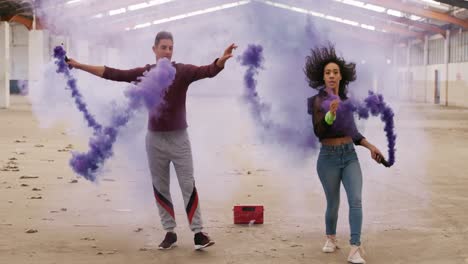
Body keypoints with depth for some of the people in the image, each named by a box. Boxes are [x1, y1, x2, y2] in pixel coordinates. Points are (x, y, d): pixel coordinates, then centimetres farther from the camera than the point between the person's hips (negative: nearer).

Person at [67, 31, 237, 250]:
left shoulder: (183, 71, -7)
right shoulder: (144, 73, 1)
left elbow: (208, 71, -23)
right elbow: (112, 74, 3)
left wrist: (222, 60, -45)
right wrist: (80, 66, 2)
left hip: (179, 138, -3)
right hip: (155, 139, 3)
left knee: (188, 186, -3)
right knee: (160, 188, 7)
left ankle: (198, 233, -1)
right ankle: (170, 233, 17)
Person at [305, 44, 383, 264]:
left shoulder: (346, 99, 8)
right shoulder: (318, 100, -7)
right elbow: (319, 131, -20)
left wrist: (370, 146, 14)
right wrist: (331, 112, -36)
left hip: (350, 156, 4)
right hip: (328, 157, -3)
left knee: (355, 200, -13)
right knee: (333, 204, 9)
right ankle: (331, 238, 37)